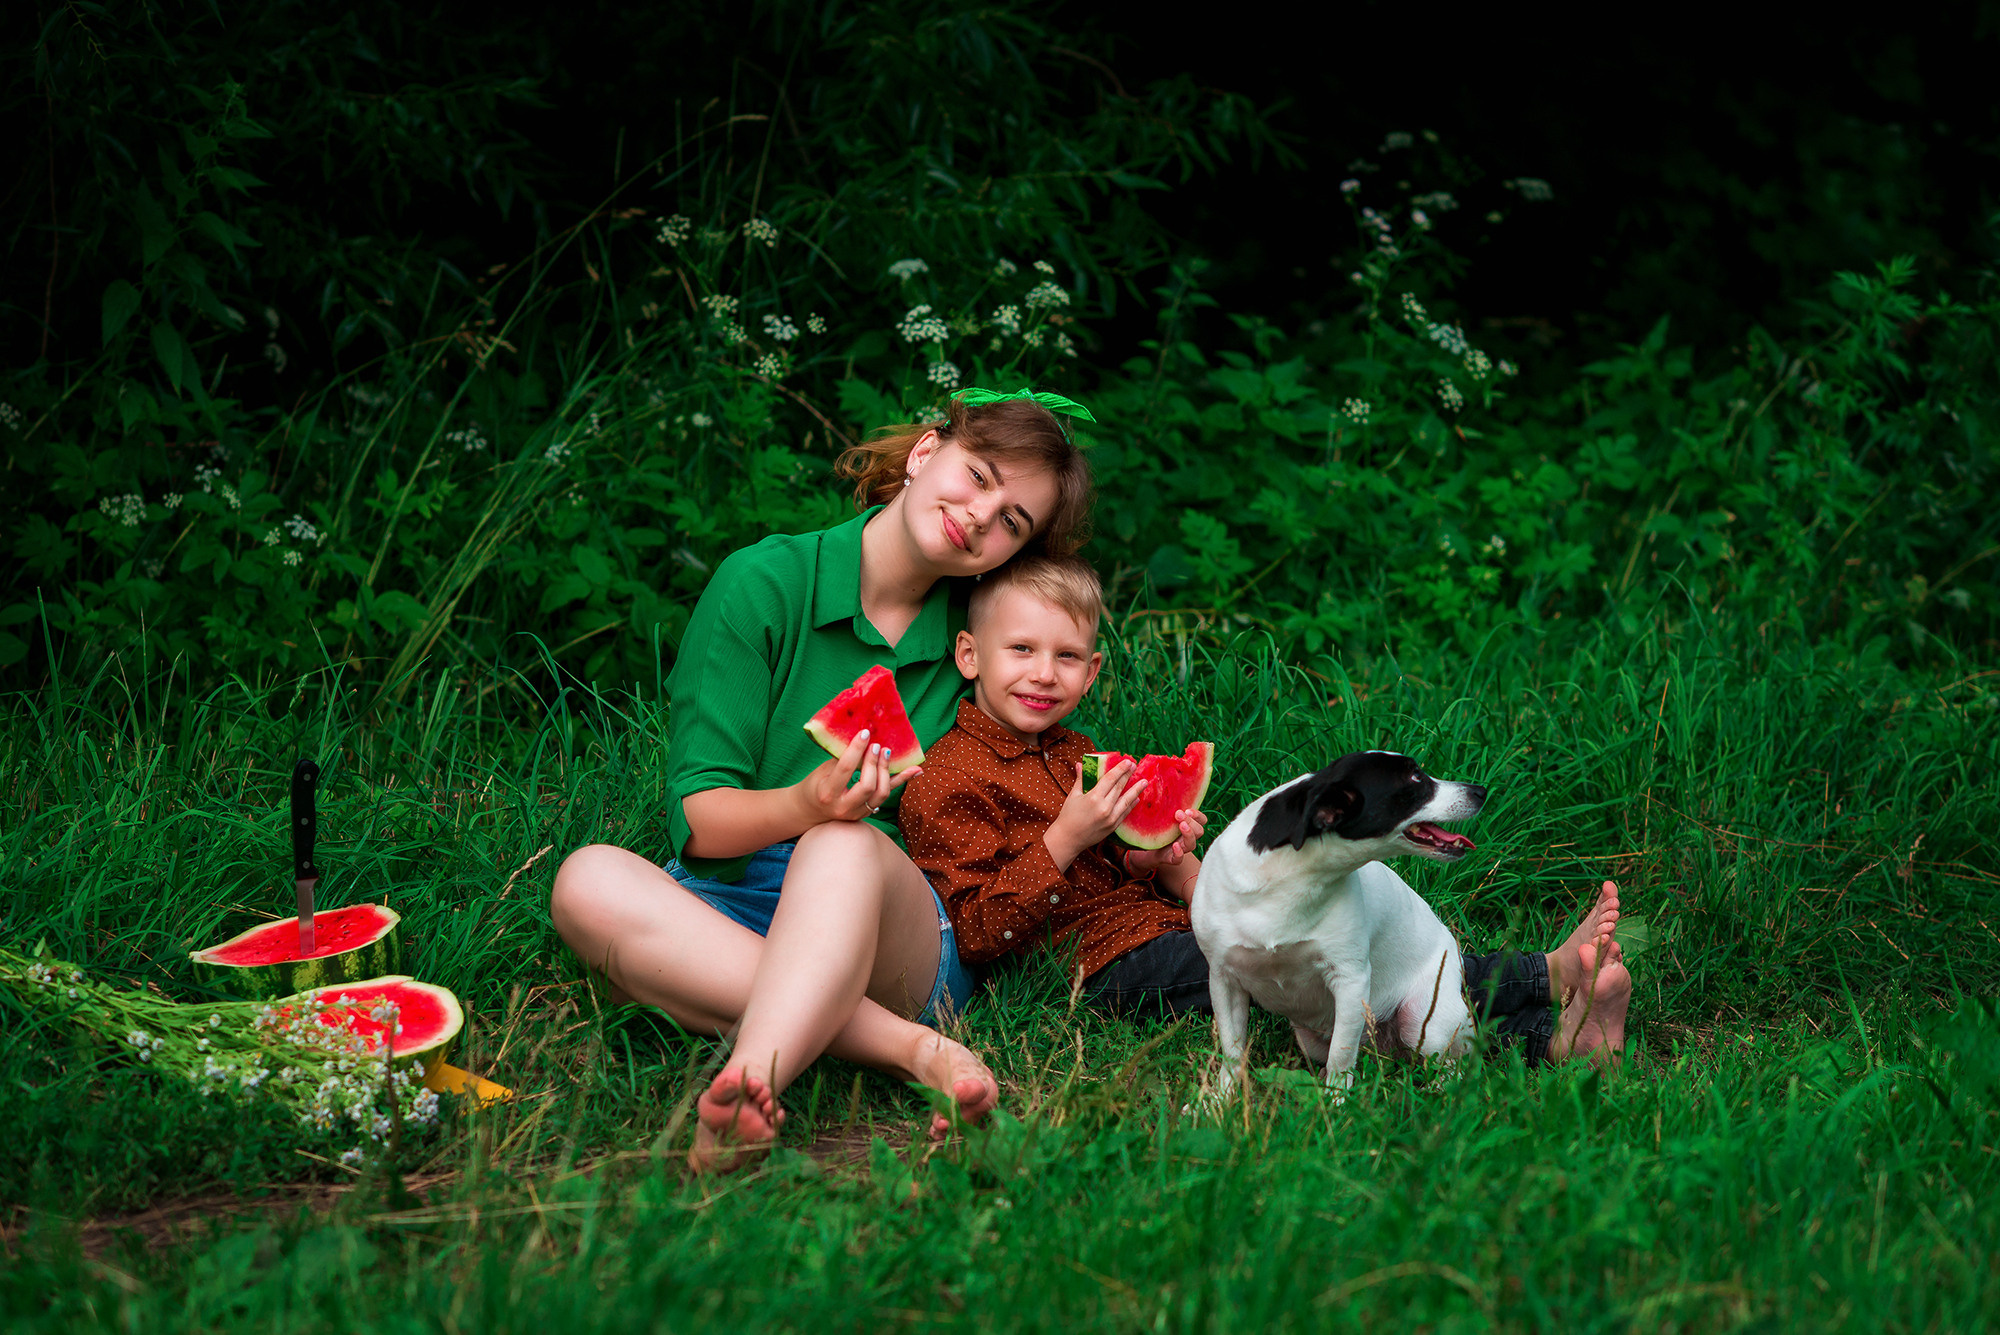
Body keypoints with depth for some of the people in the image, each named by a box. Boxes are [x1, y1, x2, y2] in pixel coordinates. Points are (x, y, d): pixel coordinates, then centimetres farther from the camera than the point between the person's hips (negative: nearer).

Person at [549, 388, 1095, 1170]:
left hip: (895, 941, 0)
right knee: (590, 880, -32)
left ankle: (753, 1081, -57)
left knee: (848, 845, -33)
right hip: (725, 920, 0)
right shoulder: (762, 584, 1)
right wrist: (804, 805, -27)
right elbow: (698, 820, -5)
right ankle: (912, 1048, -40)